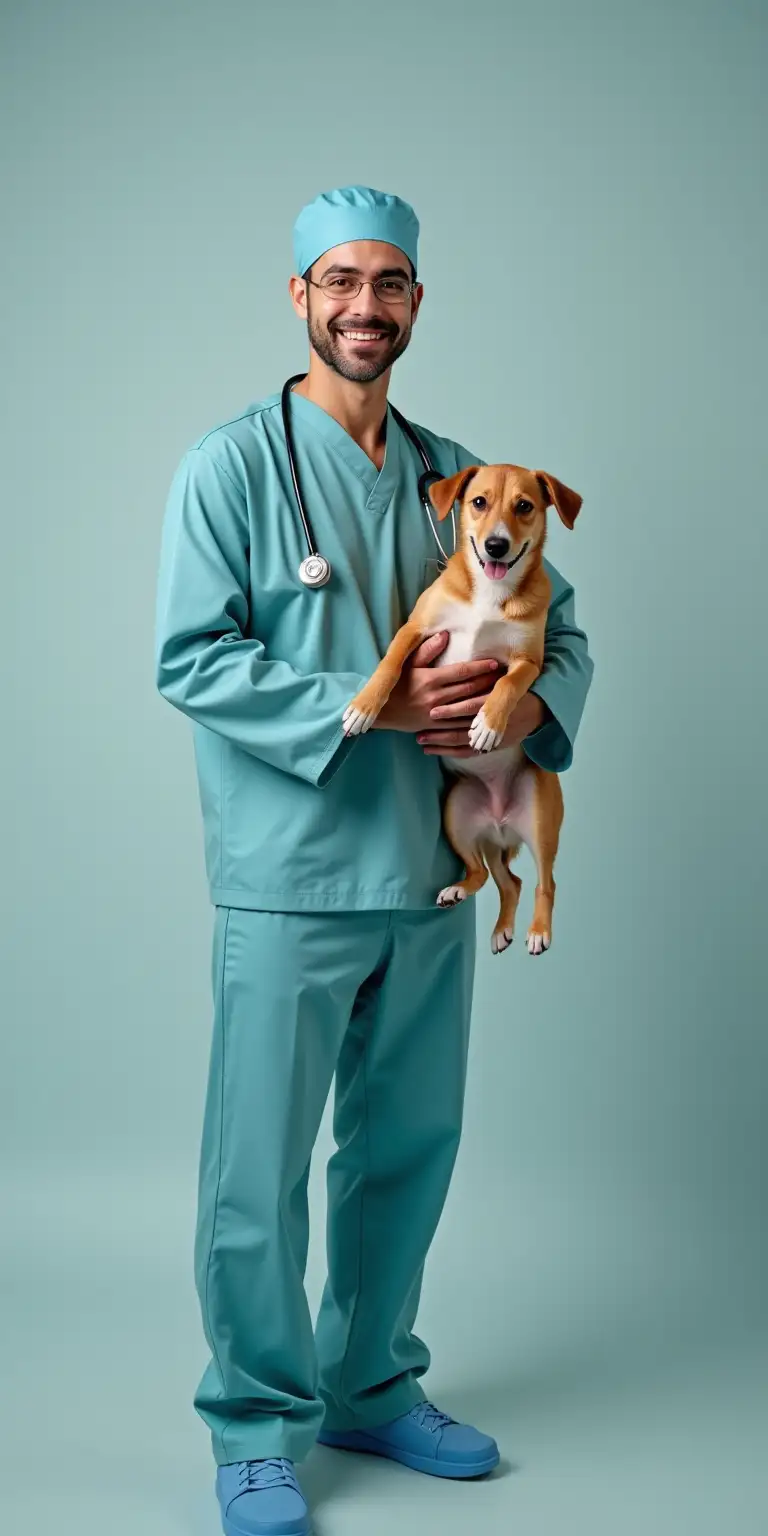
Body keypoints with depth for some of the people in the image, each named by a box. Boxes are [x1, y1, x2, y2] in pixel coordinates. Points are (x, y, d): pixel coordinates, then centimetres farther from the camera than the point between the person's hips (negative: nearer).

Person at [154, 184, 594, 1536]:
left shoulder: (453, 475, 11)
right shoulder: (232, 466, -6)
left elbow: (559, 627, 13)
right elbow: (192, 661, -14)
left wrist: (529, 707, -9)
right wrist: (370, 706, -21)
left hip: (430, 877, 6)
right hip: (288, 879, -5)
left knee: (408, 1147, 16)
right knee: (260, 1170, 0)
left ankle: (371, 1387, 35)